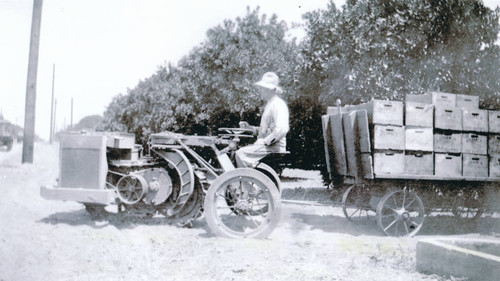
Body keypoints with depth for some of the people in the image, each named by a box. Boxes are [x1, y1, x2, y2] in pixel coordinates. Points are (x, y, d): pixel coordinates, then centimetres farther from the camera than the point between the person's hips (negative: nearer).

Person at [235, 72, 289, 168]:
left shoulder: (278, 104, -12)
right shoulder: (269, 105, 21)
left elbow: (282, 129, -26)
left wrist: (266, 142, -21)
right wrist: (249, 127, 13)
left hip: (272, 148, -10)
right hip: (265, 146, 10)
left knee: (241, 154, -20)